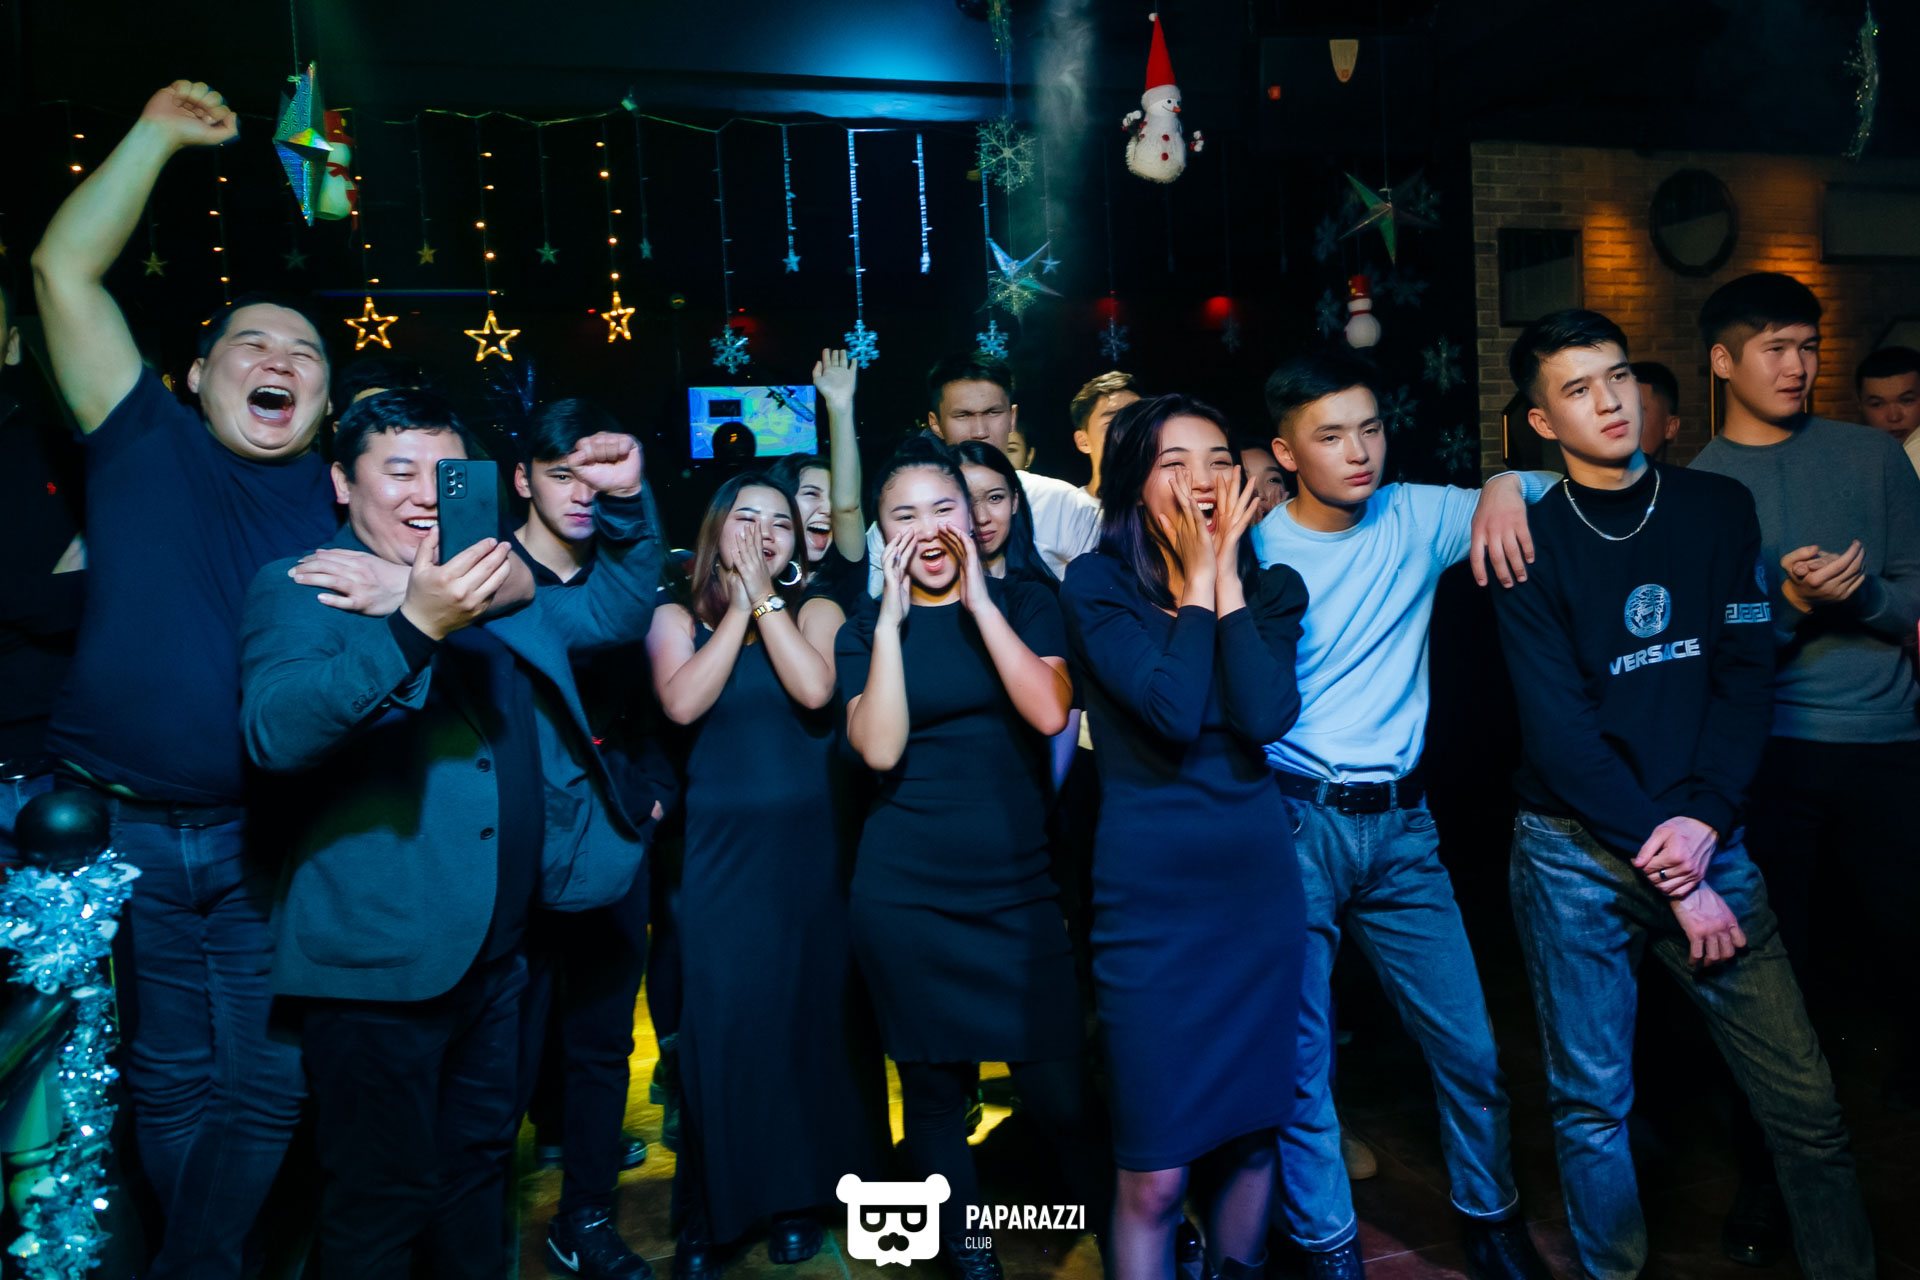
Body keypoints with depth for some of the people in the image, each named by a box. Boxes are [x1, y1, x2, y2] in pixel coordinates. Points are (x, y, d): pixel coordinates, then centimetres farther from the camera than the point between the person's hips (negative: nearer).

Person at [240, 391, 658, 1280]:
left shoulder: (495, 586, 11)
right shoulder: (299, 590, -8)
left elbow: (614, 612, 19)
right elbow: (274, 731, -25)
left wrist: (627, 505, 1)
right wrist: (413, 629, -39)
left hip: (494, 955, 7)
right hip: (379, 962, -7)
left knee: (478, 1162, 23)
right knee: (383, 1202, 6)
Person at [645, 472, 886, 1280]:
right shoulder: (678, 618, 5)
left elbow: (813, 690, -15)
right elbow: (682, 702, -13)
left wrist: (766, 595, -8)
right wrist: (739, 606, -8)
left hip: (813, 851, 1)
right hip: (724, 857, -1)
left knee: (813, 1018, 8)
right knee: (722, 1026, 1)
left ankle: (798, 1195, 27)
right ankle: (712, 1214, 19)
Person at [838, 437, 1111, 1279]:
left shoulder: (1024, 603, 5)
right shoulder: (865, 631, 4)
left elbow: (1050, 712, -12)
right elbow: (880, 750, -11)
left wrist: (977, 596, -13)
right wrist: (892, 619, -13)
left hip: (1020, 889, 0)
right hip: (906, 896, 1)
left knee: (1062, 1090, -1)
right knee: (934, 1090, 10)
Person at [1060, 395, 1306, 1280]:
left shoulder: (1269, 589, 6)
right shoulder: (1097, 585, -6)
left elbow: (1266, 716, -13)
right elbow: (1173, 712, -20)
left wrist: (1227, 577, -9)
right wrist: (1198, 579, -11)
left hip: (1259, 881, 4)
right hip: (1151, 892, -4)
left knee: (1254, 1128, 17)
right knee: (1155, 1171, 0)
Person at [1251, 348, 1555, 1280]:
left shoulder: (1417, 518, 2)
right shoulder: (1257, 548, -6)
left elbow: (1553, 484, 11)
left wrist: (1505, 484, -6)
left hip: (1402, 821, 3)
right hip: (1294, 824, -3)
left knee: (1469, 1046, 11)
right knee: (1299, 1062, 6)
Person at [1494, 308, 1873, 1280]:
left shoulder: (1719, 508, 6)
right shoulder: (1532, 541, -4)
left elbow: (1747, 675, 2)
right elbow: (1558, 729, -9)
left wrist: (1704, 819, -11)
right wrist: (1665, 872, -11)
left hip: (1702, 838, 2)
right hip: (1577, 852, -2)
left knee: (1804, 1099, 4)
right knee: (1592, 1107, 7)